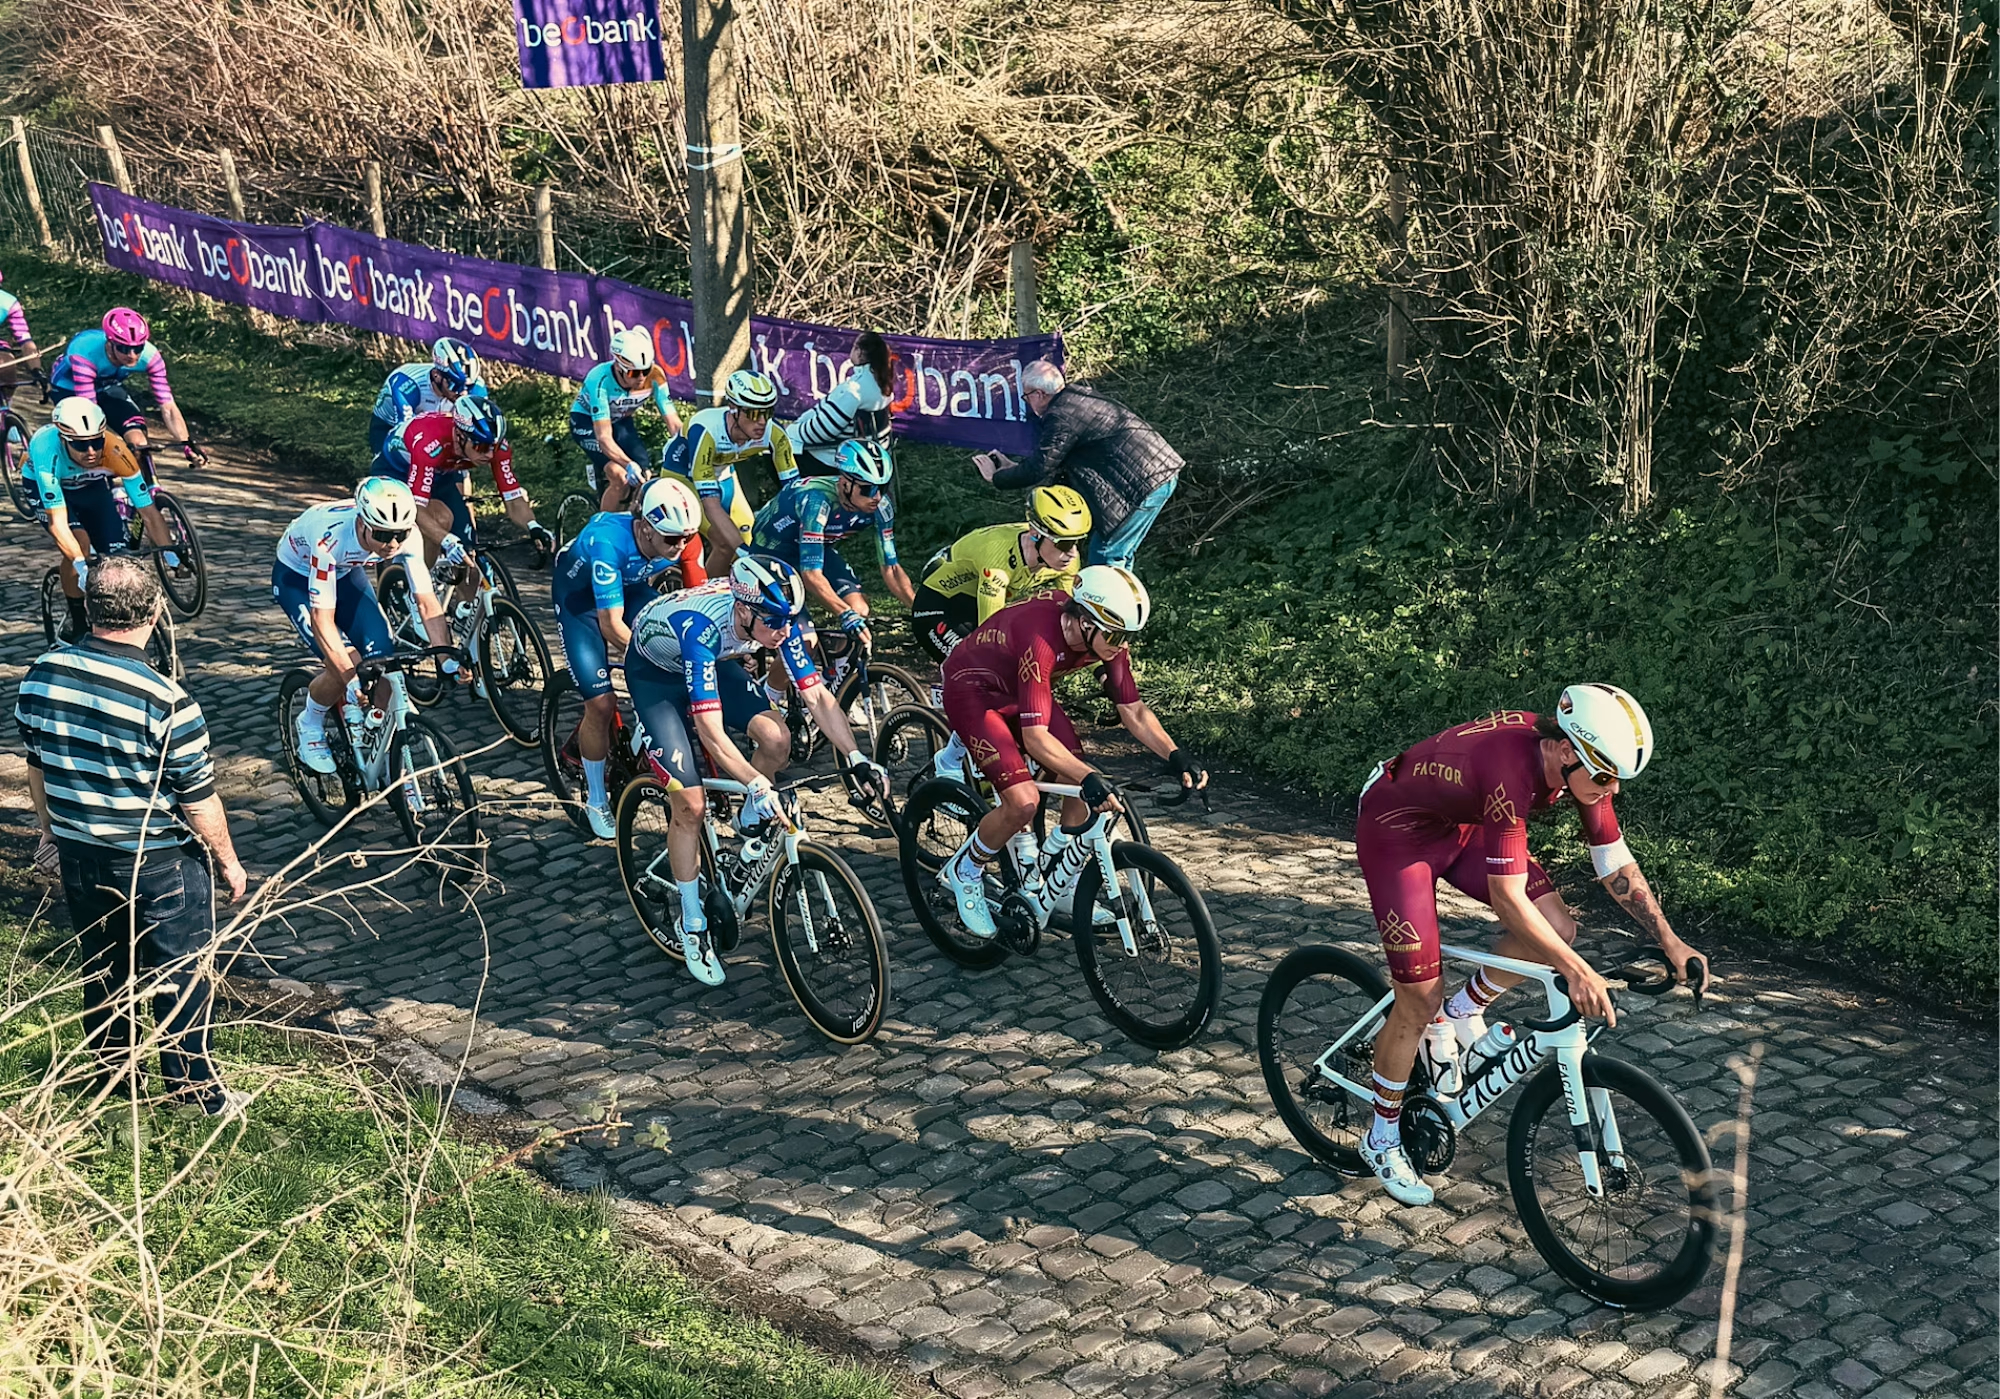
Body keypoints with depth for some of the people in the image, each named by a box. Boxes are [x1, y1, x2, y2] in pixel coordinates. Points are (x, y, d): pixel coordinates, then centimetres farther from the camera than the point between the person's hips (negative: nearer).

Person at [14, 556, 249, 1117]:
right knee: (180, 975, 11)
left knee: (102, 969, 22)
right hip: (160, 862, -5)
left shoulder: (40, 677, -9)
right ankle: (193, 1087, 22)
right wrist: (229, 861, -2)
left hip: (79, 855, 5)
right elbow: (199, 801, -17)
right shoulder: (166, 701, -26)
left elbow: (36, 766, 6)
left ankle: (113, 1073, 38)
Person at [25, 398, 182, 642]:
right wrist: (81, 564, -55)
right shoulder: (46, 448, -42)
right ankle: (78, 629, -8)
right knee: (79, 542, -26)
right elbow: (57, 521, -44)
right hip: (44, 485, -2)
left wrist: (169, 551, -45)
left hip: (91, 485, 2)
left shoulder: (115, 450, -37)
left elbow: (147, 509, -33)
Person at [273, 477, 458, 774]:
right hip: (296, 576, -4)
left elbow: (427, 602, -23)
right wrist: (351, 677, -46)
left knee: (384, 657, -12)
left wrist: (448, 661, -34)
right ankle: (311, 727, 8)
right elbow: (322, 619, -39)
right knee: (345, 665, -21)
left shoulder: (408, 534, -29)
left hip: (344, 572, 4)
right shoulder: (331, 537, -42)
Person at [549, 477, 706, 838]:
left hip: (631, 587, 5)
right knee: (601, 702, -12)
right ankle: (596, 801, 7)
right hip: (579, 593, -5)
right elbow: (612, 625, -38)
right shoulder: (607, 541, -40)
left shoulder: (686, 538, -27)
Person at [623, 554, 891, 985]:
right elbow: (711, 732, -45)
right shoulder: (701, 626, -42)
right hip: (655, 671, -5)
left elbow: (816, 694, -22)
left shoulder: (778, 618, -27)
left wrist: (854, 757, -33)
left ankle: (749, 823, 9)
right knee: (690, 804, -12)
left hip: (715, 662, 5)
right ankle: (692, 927, 5)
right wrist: (757, 785, -55)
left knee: (776, 739, -21)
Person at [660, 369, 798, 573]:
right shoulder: (705, 431, -40)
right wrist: (744, 552, -47)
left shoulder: (773, 434, -27)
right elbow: (711, 506, -42)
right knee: (726, 544, -22)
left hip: (723, 475, 5)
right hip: (684, 477, -5)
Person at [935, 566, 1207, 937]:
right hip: (972, 689, -7)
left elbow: (1133, 711, -10)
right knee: (1023, 801, -22)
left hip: (1018, 691, 7)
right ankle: (964, 872, 5)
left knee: (1088, 791, -7)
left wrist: (1176, 757, -24)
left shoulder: (1107, 638, -18)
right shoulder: (1041, 638, -39)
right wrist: (1089, 778, -51)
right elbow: (1036, 738, -41)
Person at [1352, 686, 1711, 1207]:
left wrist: (1670, 943, -8)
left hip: (1458, 826, 8)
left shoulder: (1581, 761, -15)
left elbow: (1616, 864, -3)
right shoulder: (1513, 768, -38)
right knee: (1419, 1001, -6)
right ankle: (1382, 1139, 14)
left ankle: (1456, 1017, 14)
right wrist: (1576, 971, -38)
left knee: (1558, 928, -8)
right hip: (1396, 829, -8)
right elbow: (1508, 896, -37)